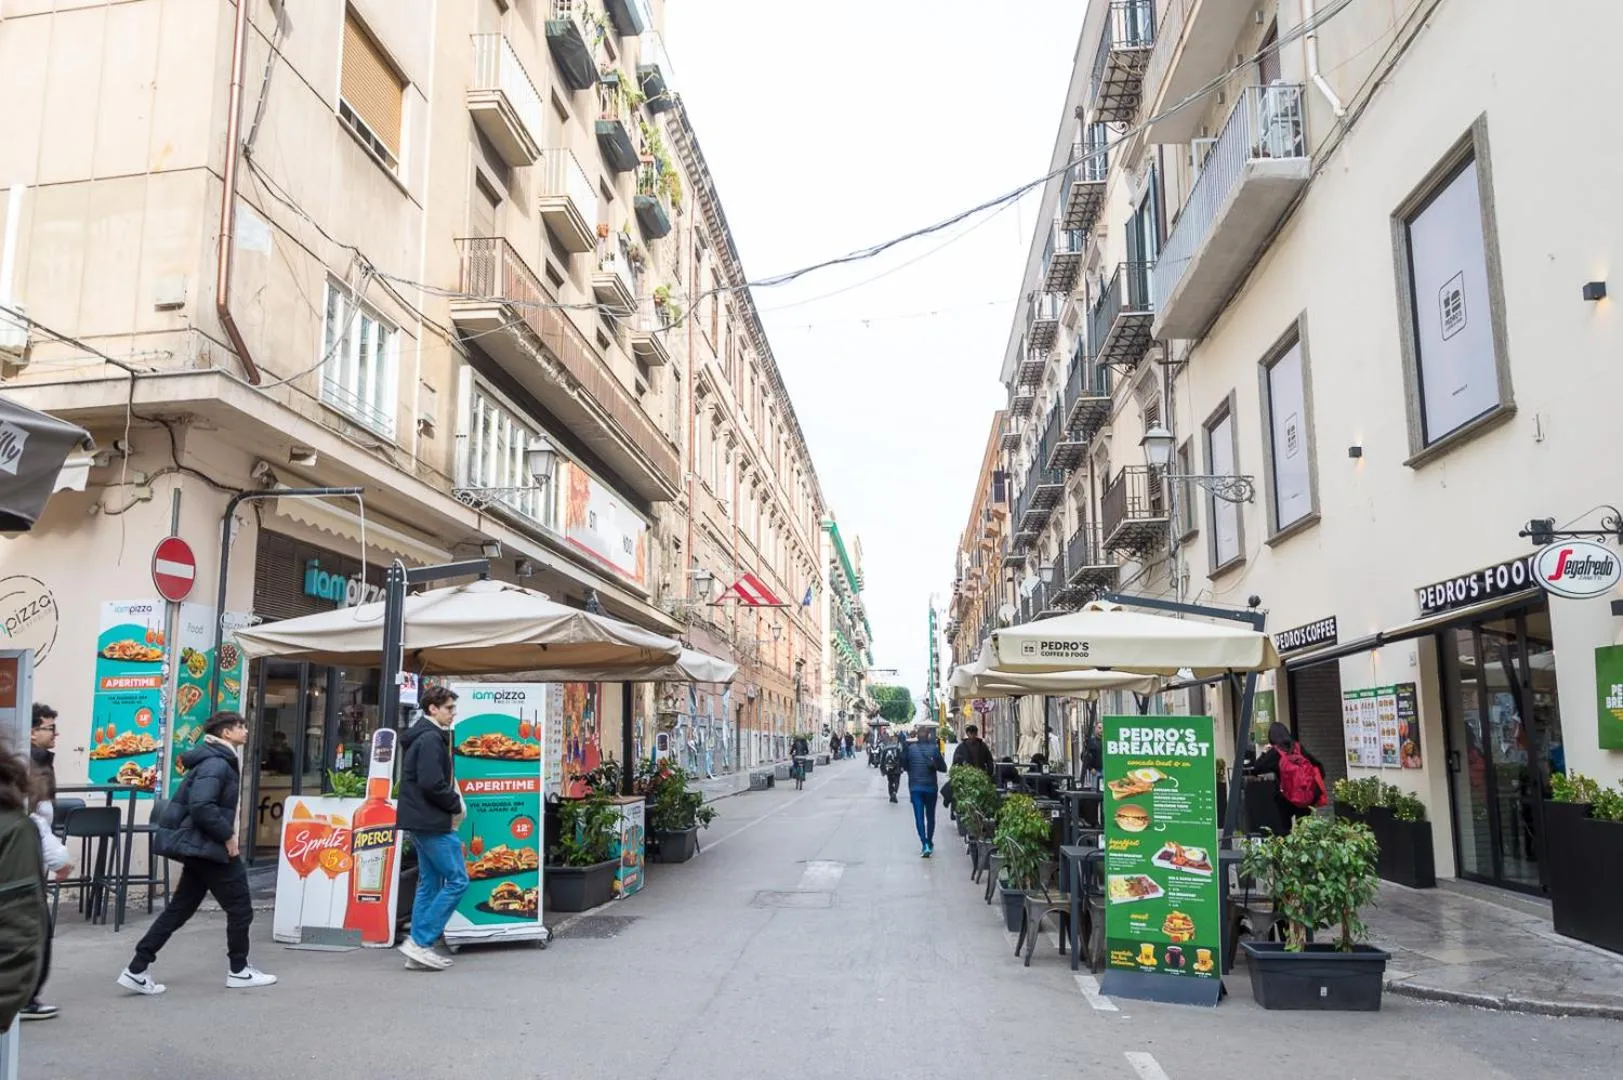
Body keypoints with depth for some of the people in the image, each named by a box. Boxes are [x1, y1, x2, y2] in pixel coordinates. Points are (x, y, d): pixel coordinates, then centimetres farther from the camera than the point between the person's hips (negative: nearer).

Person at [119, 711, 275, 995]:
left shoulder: (219, 760, 14)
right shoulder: (216, 763, -18)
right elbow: (201, 806, -30)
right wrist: (228, 835, -20)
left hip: (199, 846, 10)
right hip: (208, 847, -10)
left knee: (179, 909, 13)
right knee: (239, 907, 3)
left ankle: (137, 970, 14)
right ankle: (239, 971, 15)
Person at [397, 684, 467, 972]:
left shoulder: (419, 736, 17)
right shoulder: (431, 738, -15)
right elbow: (432, 784, -23)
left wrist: (451, 801, 9)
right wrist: (456, 805, -9)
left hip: (420, 821, 11)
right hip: (433, 821, -11)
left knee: (429, 883, 13)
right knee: (457, 880, -6)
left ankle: (418, 950, 15)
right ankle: (420, 941, -6)